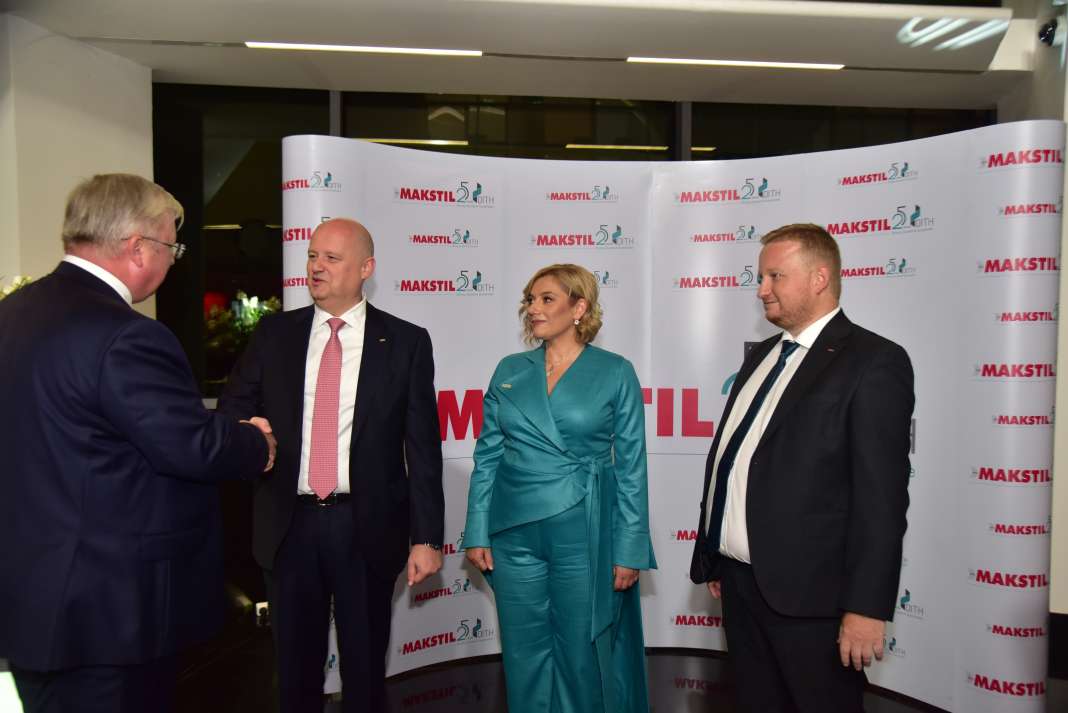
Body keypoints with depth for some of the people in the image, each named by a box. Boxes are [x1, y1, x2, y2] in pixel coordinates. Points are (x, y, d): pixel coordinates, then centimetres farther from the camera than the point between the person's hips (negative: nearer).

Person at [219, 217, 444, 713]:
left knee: (365, 668, 14)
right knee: (295, 667, 17)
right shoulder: (274, 334, 5)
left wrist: (426, 537, -6)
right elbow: (232, 410, 9)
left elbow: (422, 446, -3)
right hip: (290, 523, 2)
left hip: (367, 525, -2)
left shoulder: (405, 341, -3)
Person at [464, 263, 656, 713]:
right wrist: (476, 534, 3)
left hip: (584, 534, -3)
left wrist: (630, 551, -6)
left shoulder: (615, 373, -3)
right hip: (514, 534, 3)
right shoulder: (510, 371, 6)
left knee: (583, 654, 9)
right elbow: (487, 457, 8)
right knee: (525, 655, 13)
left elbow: (631, 467, -3)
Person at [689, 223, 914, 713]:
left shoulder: (873, 363, -11)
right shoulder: (761, 356, 13)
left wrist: (867, 607, -18)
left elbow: (881, 494, -16)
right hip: (739, 581, 7)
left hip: (807, 593, -7)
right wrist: (714, 558, 16)